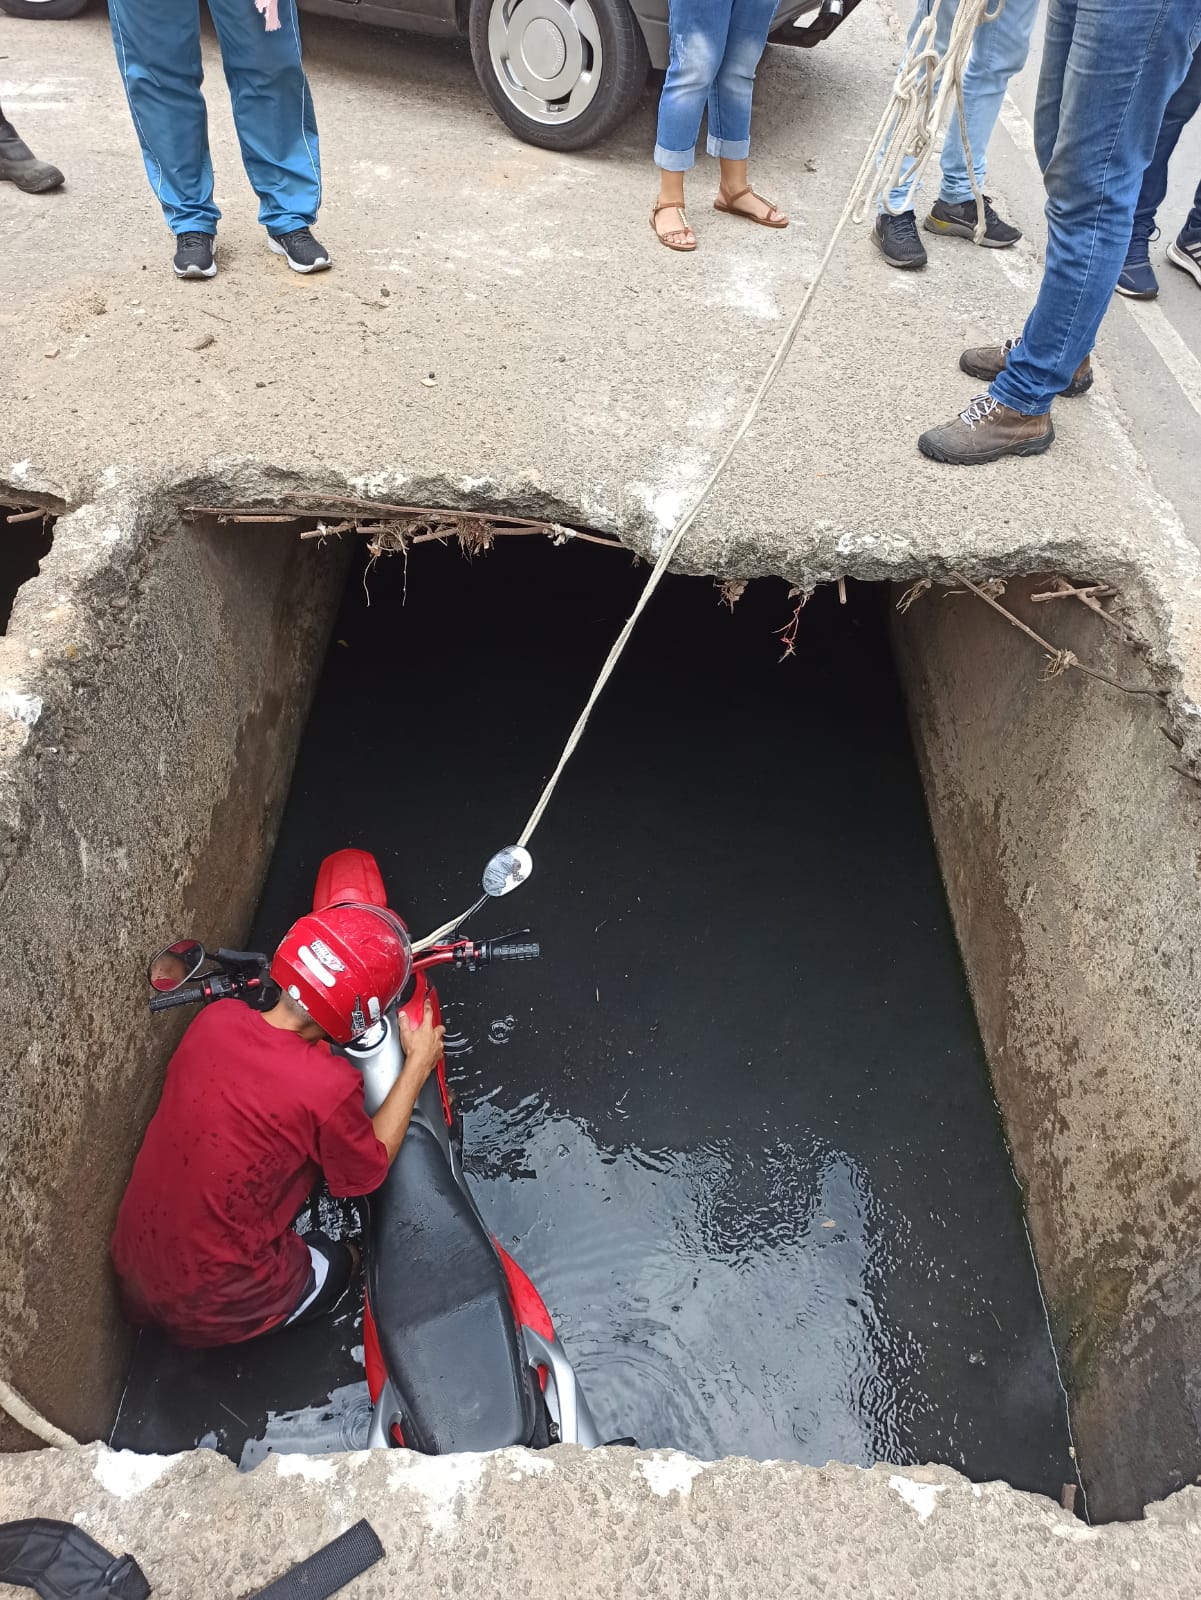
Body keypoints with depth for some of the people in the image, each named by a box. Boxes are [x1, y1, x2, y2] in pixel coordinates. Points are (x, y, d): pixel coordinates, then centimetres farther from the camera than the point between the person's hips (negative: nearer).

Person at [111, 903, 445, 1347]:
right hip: (214, 1306, -4)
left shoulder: (216, 1017, -12)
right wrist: (418, 1064, -4)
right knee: (339, 1260, 24)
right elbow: (370, 1170, -9)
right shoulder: (328, 1088, -30)